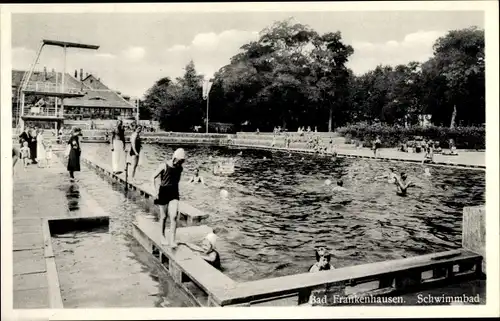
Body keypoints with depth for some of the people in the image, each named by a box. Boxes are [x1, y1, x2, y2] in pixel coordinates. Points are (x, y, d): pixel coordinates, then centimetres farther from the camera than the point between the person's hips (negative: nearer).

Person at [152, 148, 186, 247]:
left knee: (174, 217, -10)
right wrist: (156, 190, -10)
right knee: (164, 217, 9)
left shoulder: (180, 168, 0)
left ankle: (172, 240, -7)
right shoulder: (164, 166, -13)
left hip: (174, 194, 3)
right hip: (163, 193, -3)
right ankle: (163, 236, 30)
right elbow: (153, 177, -7)